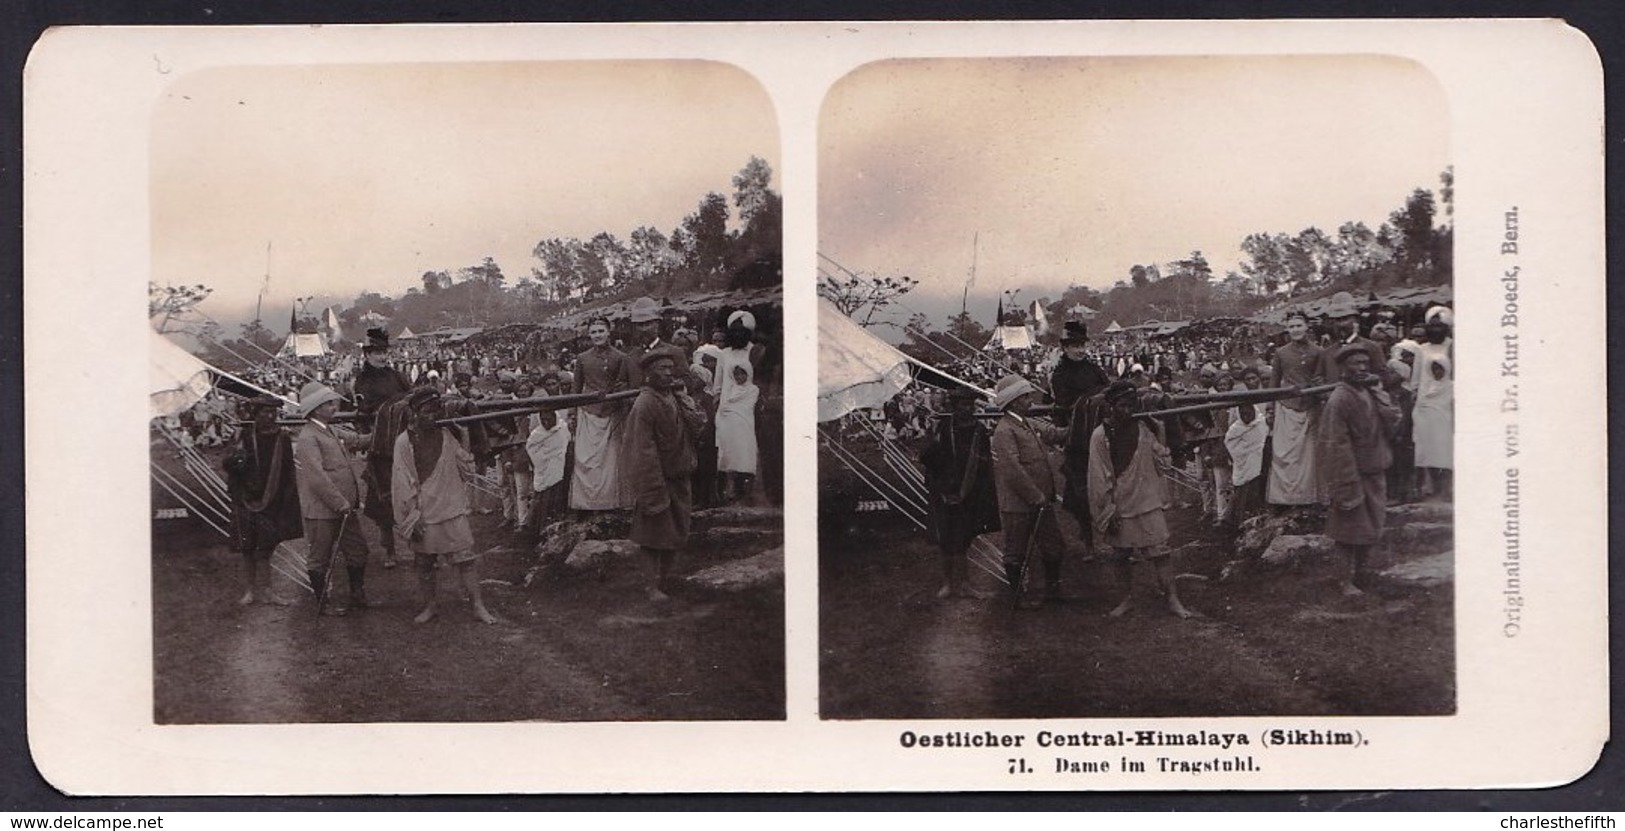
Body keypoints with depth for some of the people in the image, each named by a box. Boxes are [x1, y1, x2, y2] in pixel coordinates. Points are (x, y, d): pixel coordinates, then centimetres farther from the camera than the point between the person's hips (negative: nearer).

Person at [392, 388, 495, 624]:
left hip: (452, 509, 1)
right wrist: (413, 517, -9)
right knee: (424, 563, 9)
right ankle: (430, 606, 24)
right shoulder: (404, 442, -6)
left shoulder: (448, 435, 2)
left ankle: (478, 605, 0)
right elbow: (403, 483, -6)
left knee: (466, 558, -3)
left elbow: (469, 468, 7)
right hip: (423, 514, -1)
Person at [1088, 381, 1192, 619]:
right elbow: (1099, 478, -7)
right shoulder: (1100, 436, -9)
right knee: (1121, 555, 11)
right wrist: (1109, 510, -8)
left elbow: (1162, 460, 8)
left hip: (1148, 502, 1)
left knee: (1160, 552, -2)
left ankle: (1172, 599, 3)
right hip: (1119, 506, -1)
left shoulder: (1144, 428, -2)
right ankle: (1127, 599, 26)